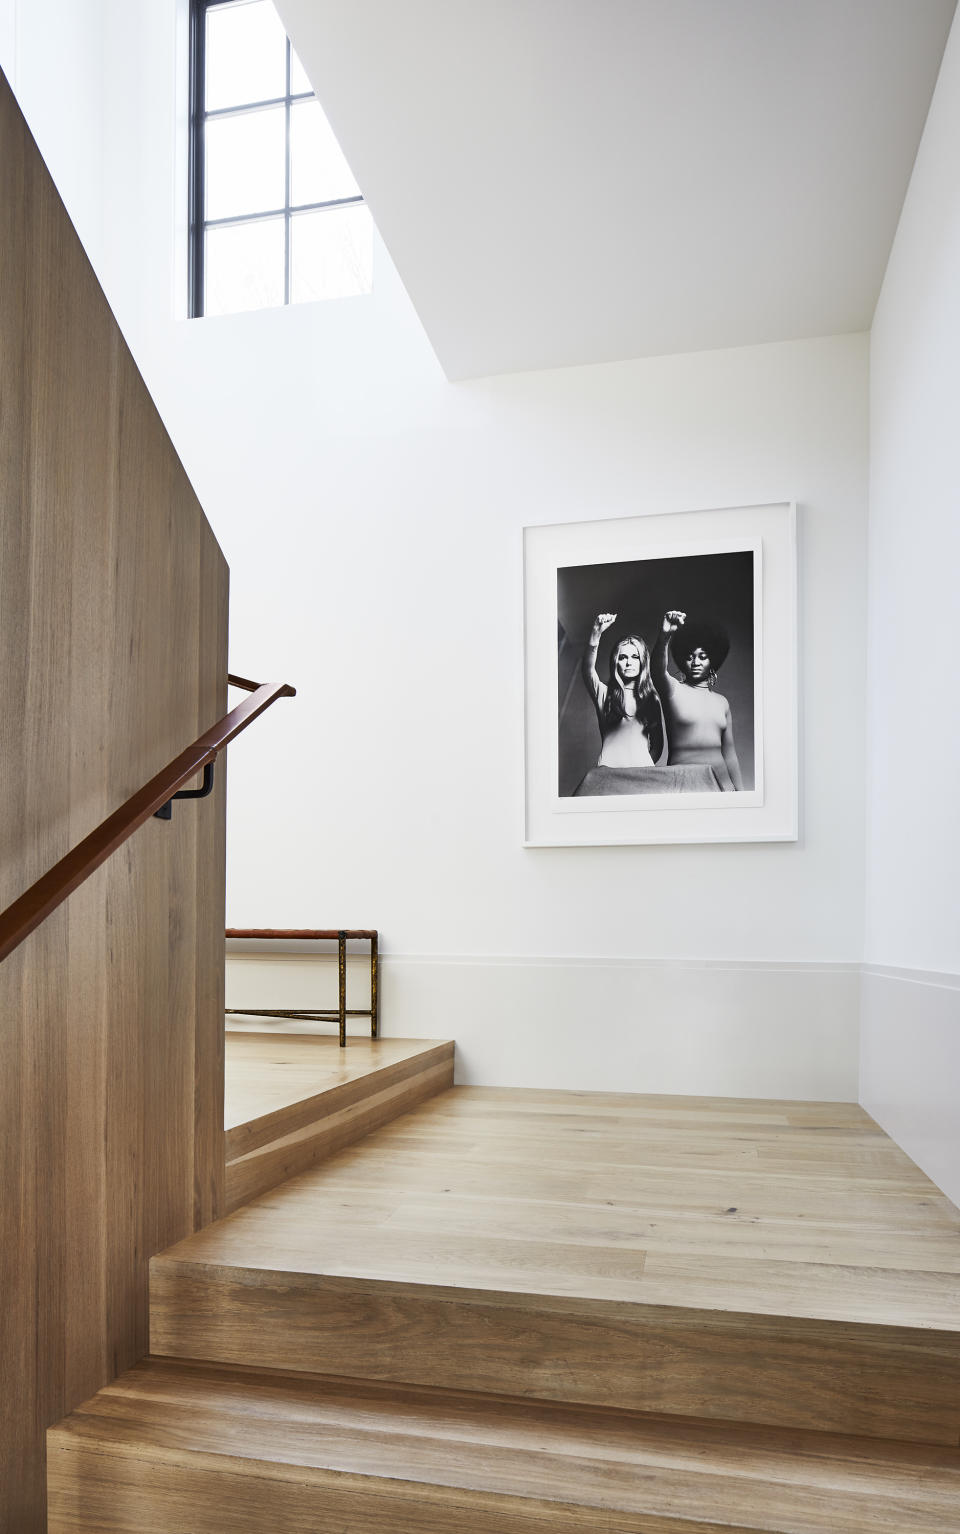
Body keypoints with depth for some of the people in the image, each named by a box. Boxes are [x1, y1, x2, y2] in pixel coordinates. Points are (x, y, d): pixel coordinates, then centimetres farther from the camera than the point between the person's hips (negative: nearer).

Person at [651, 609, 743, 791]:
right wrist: (664, 635, -38)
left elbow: (729, 752, 17)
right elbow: (657, 670, -21)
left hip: (721, 783, 4)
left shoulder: (721, 701, 15)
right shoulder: (673, 690, 2)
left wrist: (739, 791, 11)